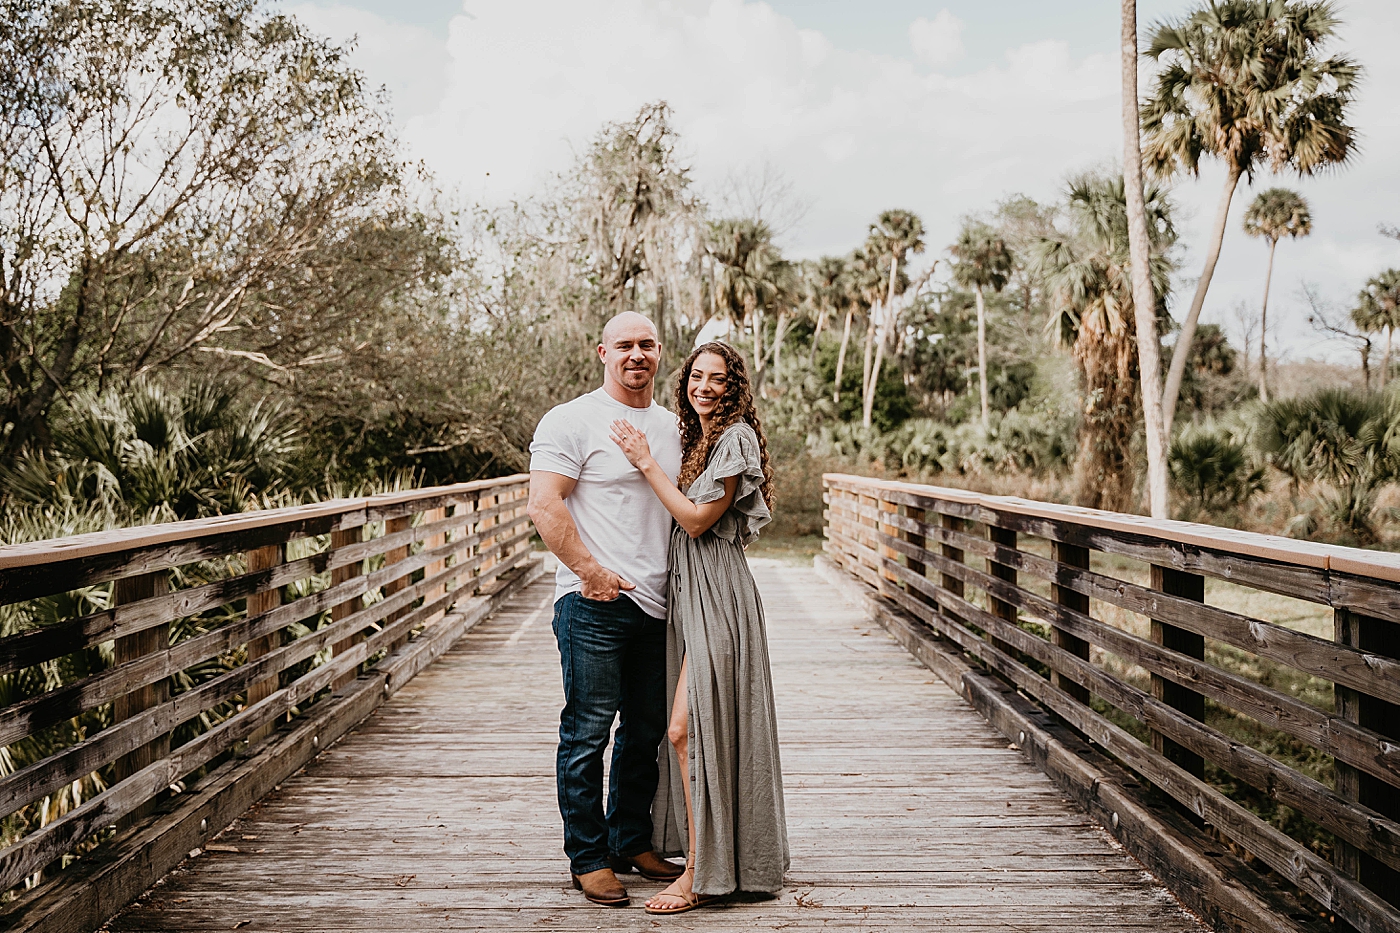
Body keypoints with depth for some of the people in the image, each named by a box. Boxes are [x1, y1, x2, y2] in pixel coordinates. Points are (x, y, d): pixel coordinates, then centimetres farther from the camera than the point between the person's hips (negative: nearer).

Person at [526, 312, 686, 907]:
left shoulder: (673, 427, 16)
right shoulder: (571, 422, -5)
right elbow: (544, 507, -13)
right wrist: (592, 572, -16)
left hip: (658, 603, 7)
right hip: (595, 604, -6)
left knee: (647, 731, 14)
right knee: (588, 732, -1)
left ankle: (632, 841, 29)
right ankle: (588, 858, 11)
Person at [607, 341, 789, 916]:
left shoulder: (736, 439, -10)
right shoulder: (697, 438, 17)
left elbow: (698, 519, -14)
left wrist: (647, 463, -12)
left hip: (717, 592, -9)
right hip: (687, 589, 9)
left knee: (688, 727, -10)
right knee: (694, 728, 13)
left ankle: (701, 873, -2)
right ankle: (702, 858, 25)